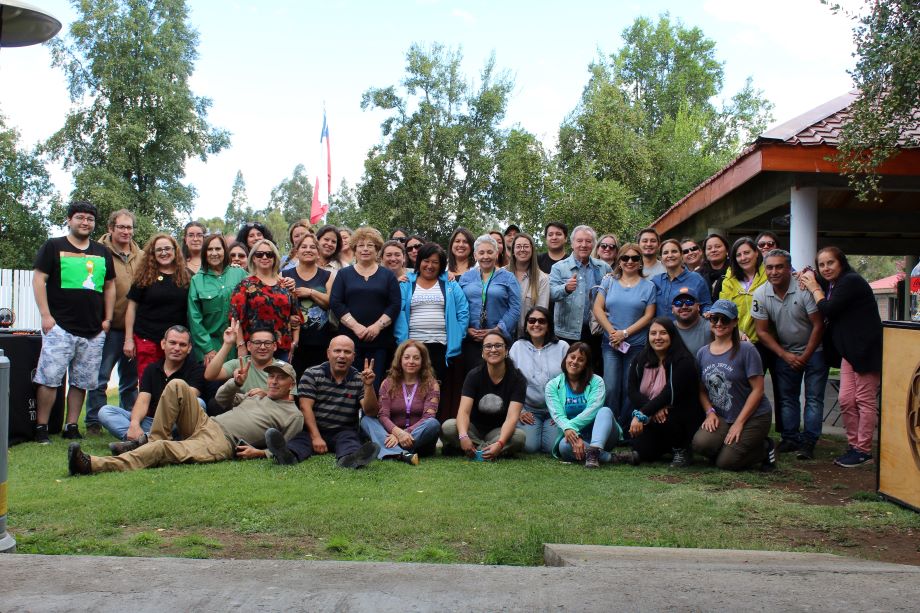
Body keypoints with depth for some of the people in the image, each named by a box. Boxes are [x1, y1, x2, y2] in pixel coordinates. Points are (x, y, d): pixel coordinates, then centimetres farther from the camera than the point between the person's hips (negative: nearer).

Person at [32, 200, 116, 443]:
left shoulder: (102, 253, 16)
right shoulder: (53, 246, 4)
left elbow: (109, 286, 20)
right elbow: (38, 279, -2)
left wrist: (107, 318, 10)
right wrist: (46, 315, -10)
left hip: (93, 331, 4)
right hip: (59, 327, -4)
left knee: (82, 381, 7)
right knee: (49, 378, -7)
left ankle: (71, 427, 16)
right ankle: (41, 428, 3)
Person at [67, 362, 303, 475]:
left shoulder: (293, 416, 9)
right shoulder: (257, 395, 29)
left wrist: (259, 452, -15)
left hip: (222, 445, -7)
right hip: (206, 423, 7)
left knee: (162, 448, -30)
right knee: (177, 385, -12)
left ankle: (94, 465, -41)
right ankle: (152, 439, -7)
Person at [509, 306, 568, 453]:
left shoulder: (562, 347, 1)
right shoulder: (518, 347, 4)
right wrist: (519, 411, -4)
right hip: (528, 409, 0)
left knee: (552, 447, -17)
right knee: (529, 446, -18)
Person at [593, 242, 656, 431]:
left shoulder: (648, 286, 4)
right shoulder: (609, 281, 8)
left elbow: (648, 316, -2)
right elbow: (598, 309, 3)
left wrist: (625, 333, -12)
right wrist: (612, 332, -9)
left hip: (637, 344, -1)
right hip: (610, 343, 1)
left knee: (629, 389, 3)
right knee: (611, 388, -6)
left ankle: (624, 428, 17)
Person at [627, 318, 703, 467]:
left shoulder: (683, 361, -14)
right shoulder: (641, 360, 3)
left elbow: (670, 394, -25)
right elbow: (633, 392, -6)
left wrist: (641, 415, -32)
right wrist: (654, 409, -26)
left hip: (684, 419, -5)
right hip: (650, 415, 5)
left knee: (663, 421, -36)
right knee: (643, 453, -14)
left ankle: (681, 450, -5)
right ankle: (666, 448, 22)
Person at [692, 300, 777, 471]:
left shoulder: (746, 350, -10)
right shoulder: (703, 353, 6)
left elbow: (757, 389, -11)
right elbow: (702, 389, 11)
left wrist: (739, 422, -14)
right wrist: (710, 412, -9)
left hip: (753, 418, -4)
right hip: (721, 418, 4)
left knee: (725, 463, -13)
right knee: (700, 444, -23)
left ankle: (765, 448, 13)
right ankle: (731, 446, 8)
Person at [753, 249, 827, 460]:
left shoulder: (804, 289, -23)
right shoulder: (760, 294, -11)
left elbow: (818, 326, -17)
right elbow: (762, 332, -5)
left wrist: (805, 357, -14)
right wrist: (785, 355, -12)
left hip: (813, 350, -4)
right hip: (784, 352, 4)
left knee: (814, 397, -6)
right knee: (786, 397, 6)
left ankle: (808, 441, -2)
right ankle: (790, 438, 15)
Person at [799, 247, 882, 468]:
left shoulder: (851, 281, -14)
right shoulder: (831, 284, 15)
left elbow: (828, 310, -19)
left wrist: (814, 288, -5)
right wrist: (807, 277, 10)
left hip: (866, 349, -9)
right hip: (850, 350, 9)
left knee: (865, 400, -3)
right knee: (846, 400, 7)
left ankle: (864, 450, 3)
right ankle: (854, 446, 15)